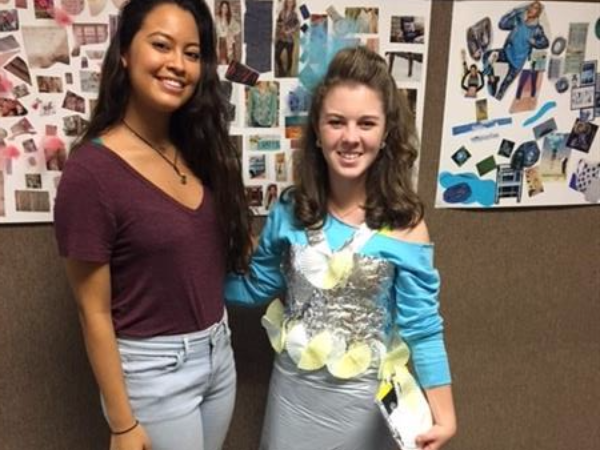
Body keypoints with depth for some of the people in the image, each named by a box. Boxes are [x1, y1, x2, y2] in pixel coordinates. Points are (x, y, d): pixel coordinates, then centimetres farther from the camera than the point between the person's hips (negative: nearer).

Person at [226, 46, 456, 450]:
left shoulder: (404, 224, -18)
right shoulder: (290, 210, -9)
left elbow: (421, 327, -13)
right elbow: (255, 288, 4)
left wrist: (443, 414, -14)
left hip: (363, 396, -3)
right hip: (293, 387, 3)